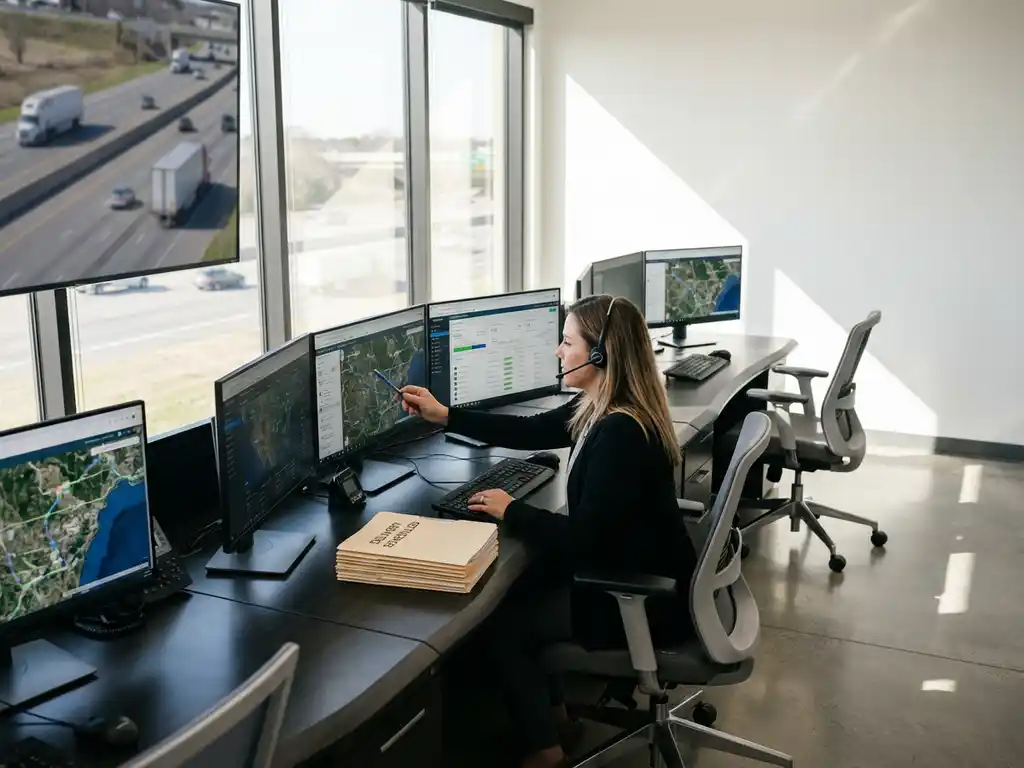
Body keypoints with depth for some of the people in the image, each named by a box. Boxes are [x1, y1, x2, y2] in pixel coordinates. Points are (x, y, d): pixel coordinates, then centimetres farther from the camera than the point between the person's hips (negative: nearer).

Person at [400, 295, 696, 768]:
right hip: (638, 575, 10)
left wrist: (511, 511, -15)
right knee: (522, 583, 19)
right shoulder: (605, 409, 0)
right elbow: (530, 432, 11)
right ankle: (550, 709, 33)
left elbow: (582, 539, -29)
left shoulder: (620, 433, -31)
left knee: (501, 620, 1)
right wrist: (444, 416, 7)